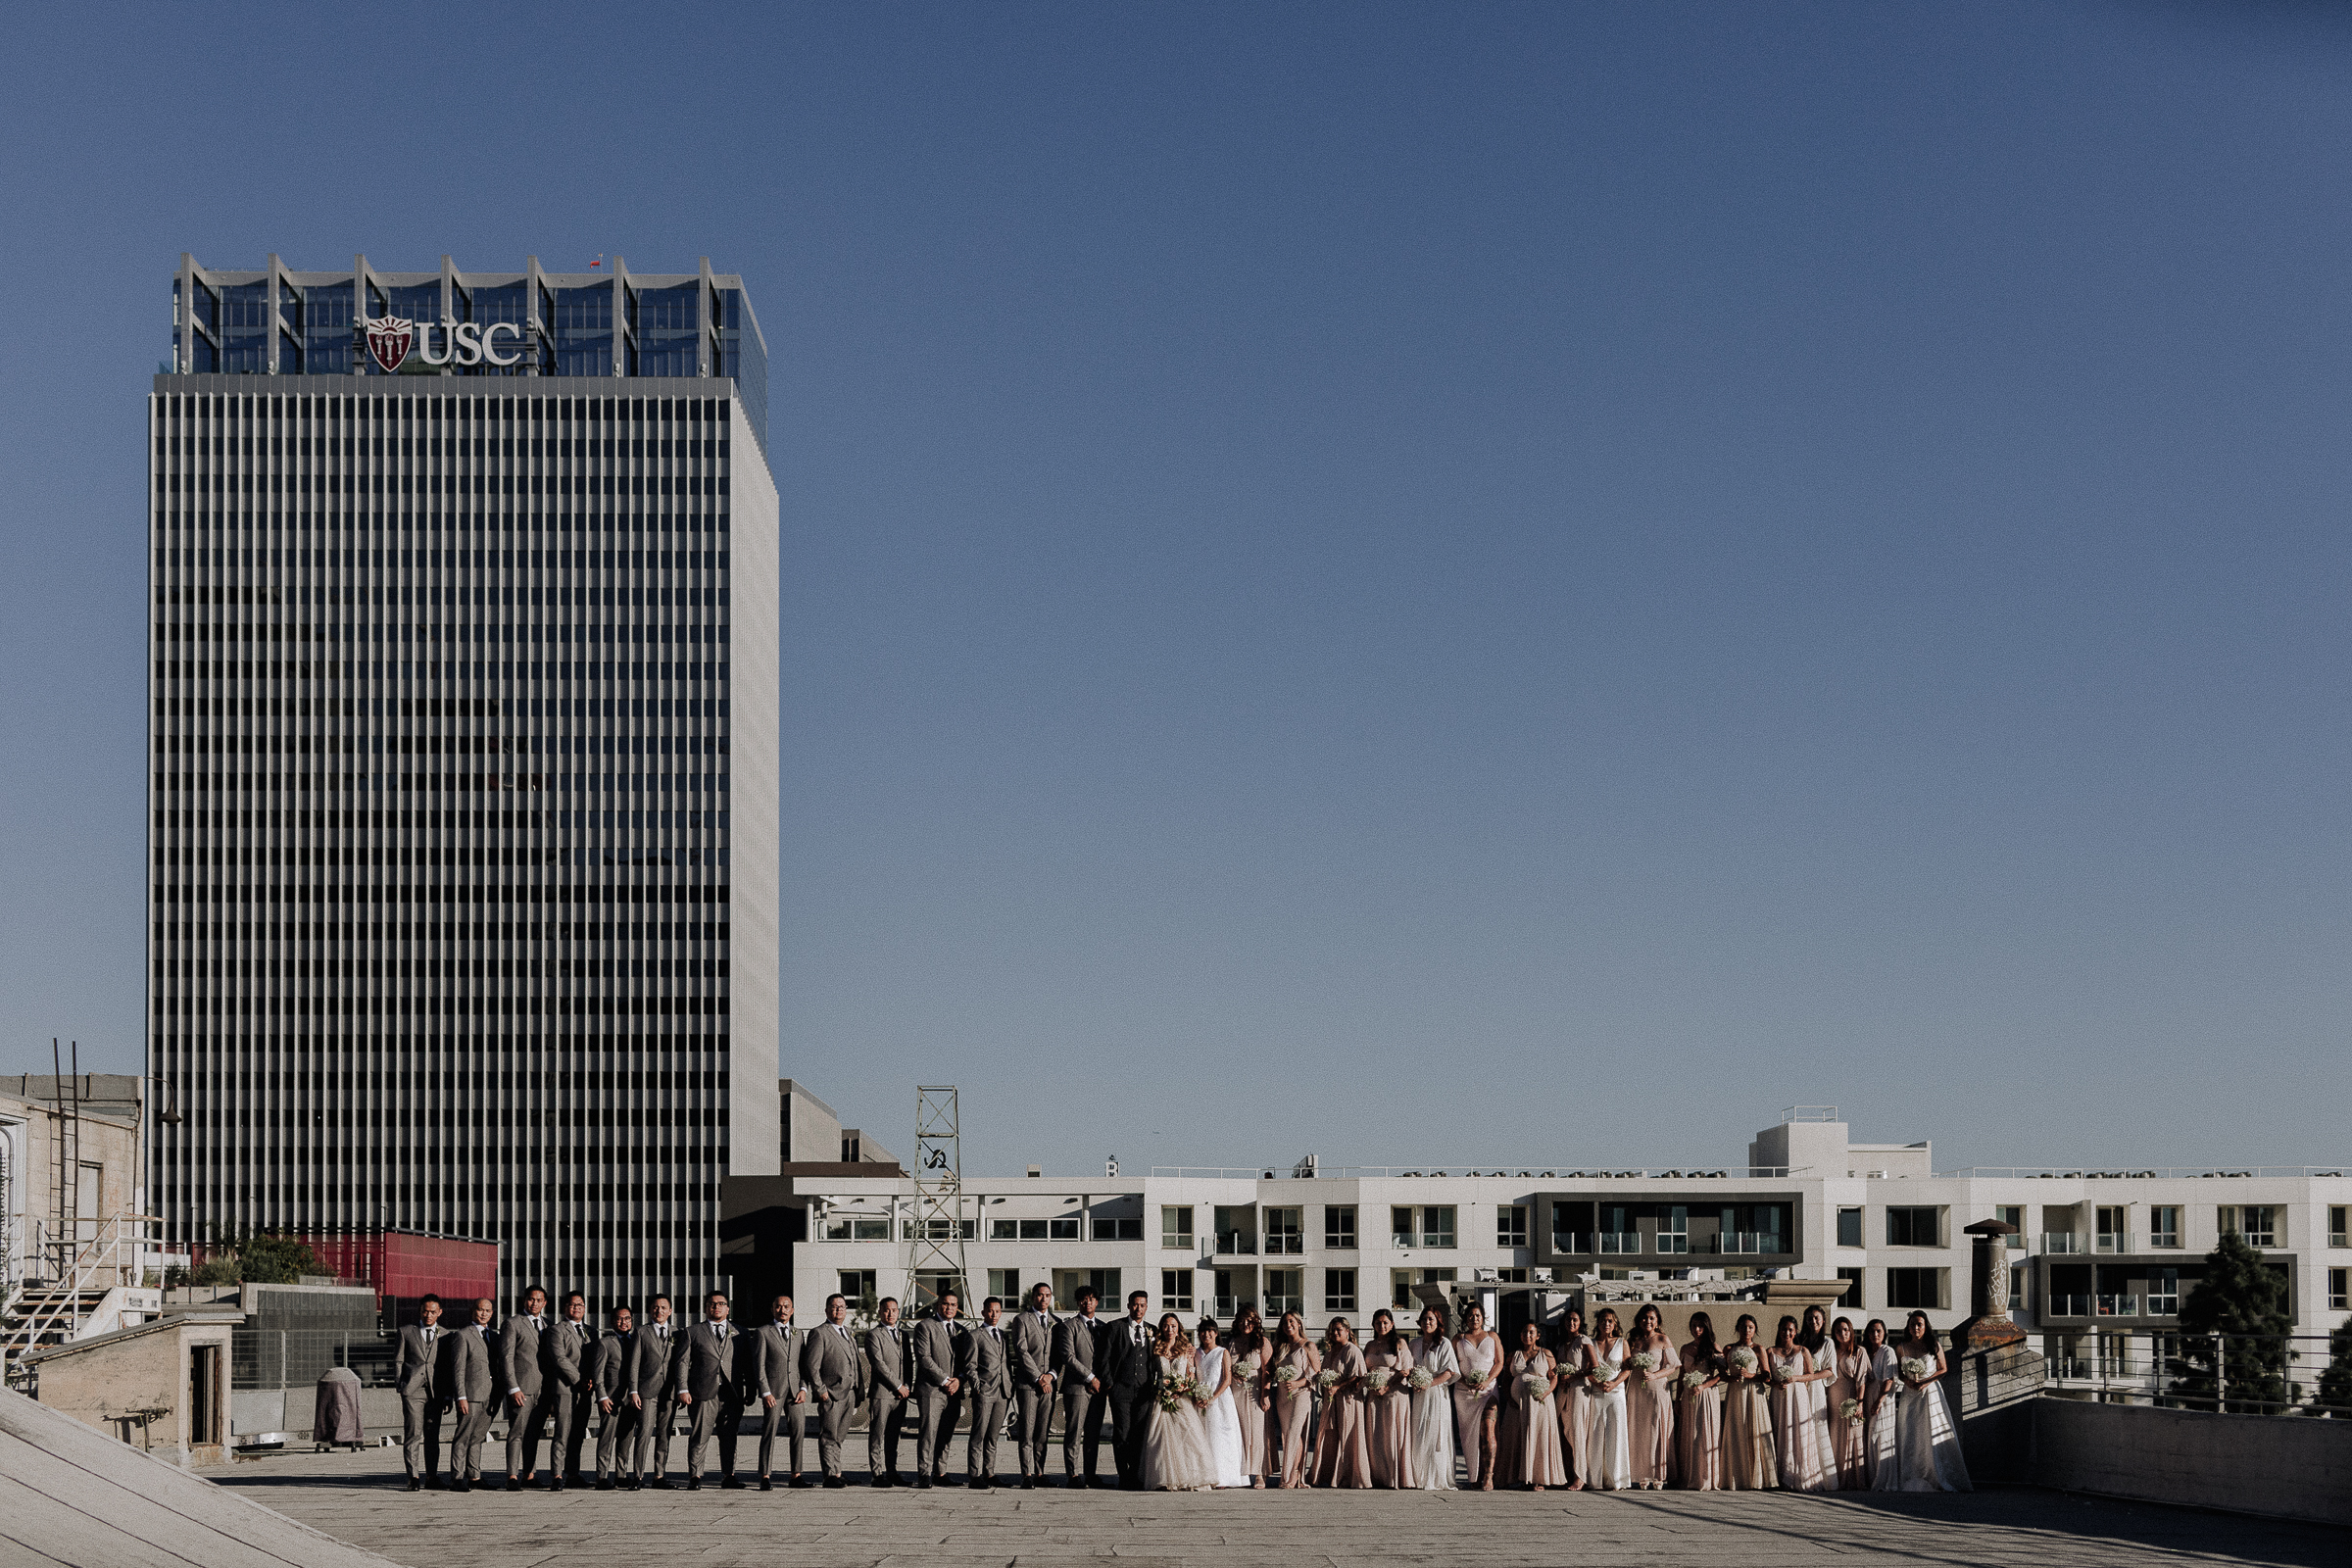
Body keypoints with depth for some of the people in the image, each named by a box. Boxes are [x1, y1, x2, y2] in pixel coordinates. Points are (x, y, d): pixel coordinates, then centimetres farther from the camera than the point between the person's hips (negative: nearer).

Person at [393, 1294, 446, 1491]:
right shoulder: (406, 1332, 9)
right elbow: (398, 1361, 9)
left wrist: (448, 1395, 7)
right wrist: (399, 1385, -1)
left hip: (435, 1392, 2)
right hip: (412, 1390, -2)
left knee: (432, 1436, 6)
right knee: (413, 1434, -9)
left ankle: (432, 1476, 14)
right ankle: (413, 1477, -10)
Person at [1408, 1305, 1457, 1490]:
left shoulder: (1444, 1344, -2)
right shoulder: (1415, 1344, 15)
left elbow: (1449, 1372, -7)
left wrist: (1429, 1383, -16)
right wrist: (1413, 1381, 0)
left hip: (1438, 1393, -5)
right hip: (1420, 1396, 5)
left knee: (1436, 1436, -7)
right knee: (1420, 1437, 1)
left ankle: (1438, 1480, -3)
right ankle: (1421, 1479, 3)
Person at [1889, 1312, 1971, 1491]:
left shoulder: (1935, 1345, 0)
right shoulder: (1901, 1347, 5)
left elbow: (1943, 1369, 1)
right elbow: (1899, 1372, 10)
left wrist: (1925, 1382, -12)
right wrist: (1909, 1382, -10)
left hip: (1931, 1392, -2)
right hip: (1909, 1395, 2)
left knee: (1934, 1435, -4)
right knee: (1910, 1437, -2)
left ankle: (1938, 1479, -1)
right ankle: (1912, 1481, 1)